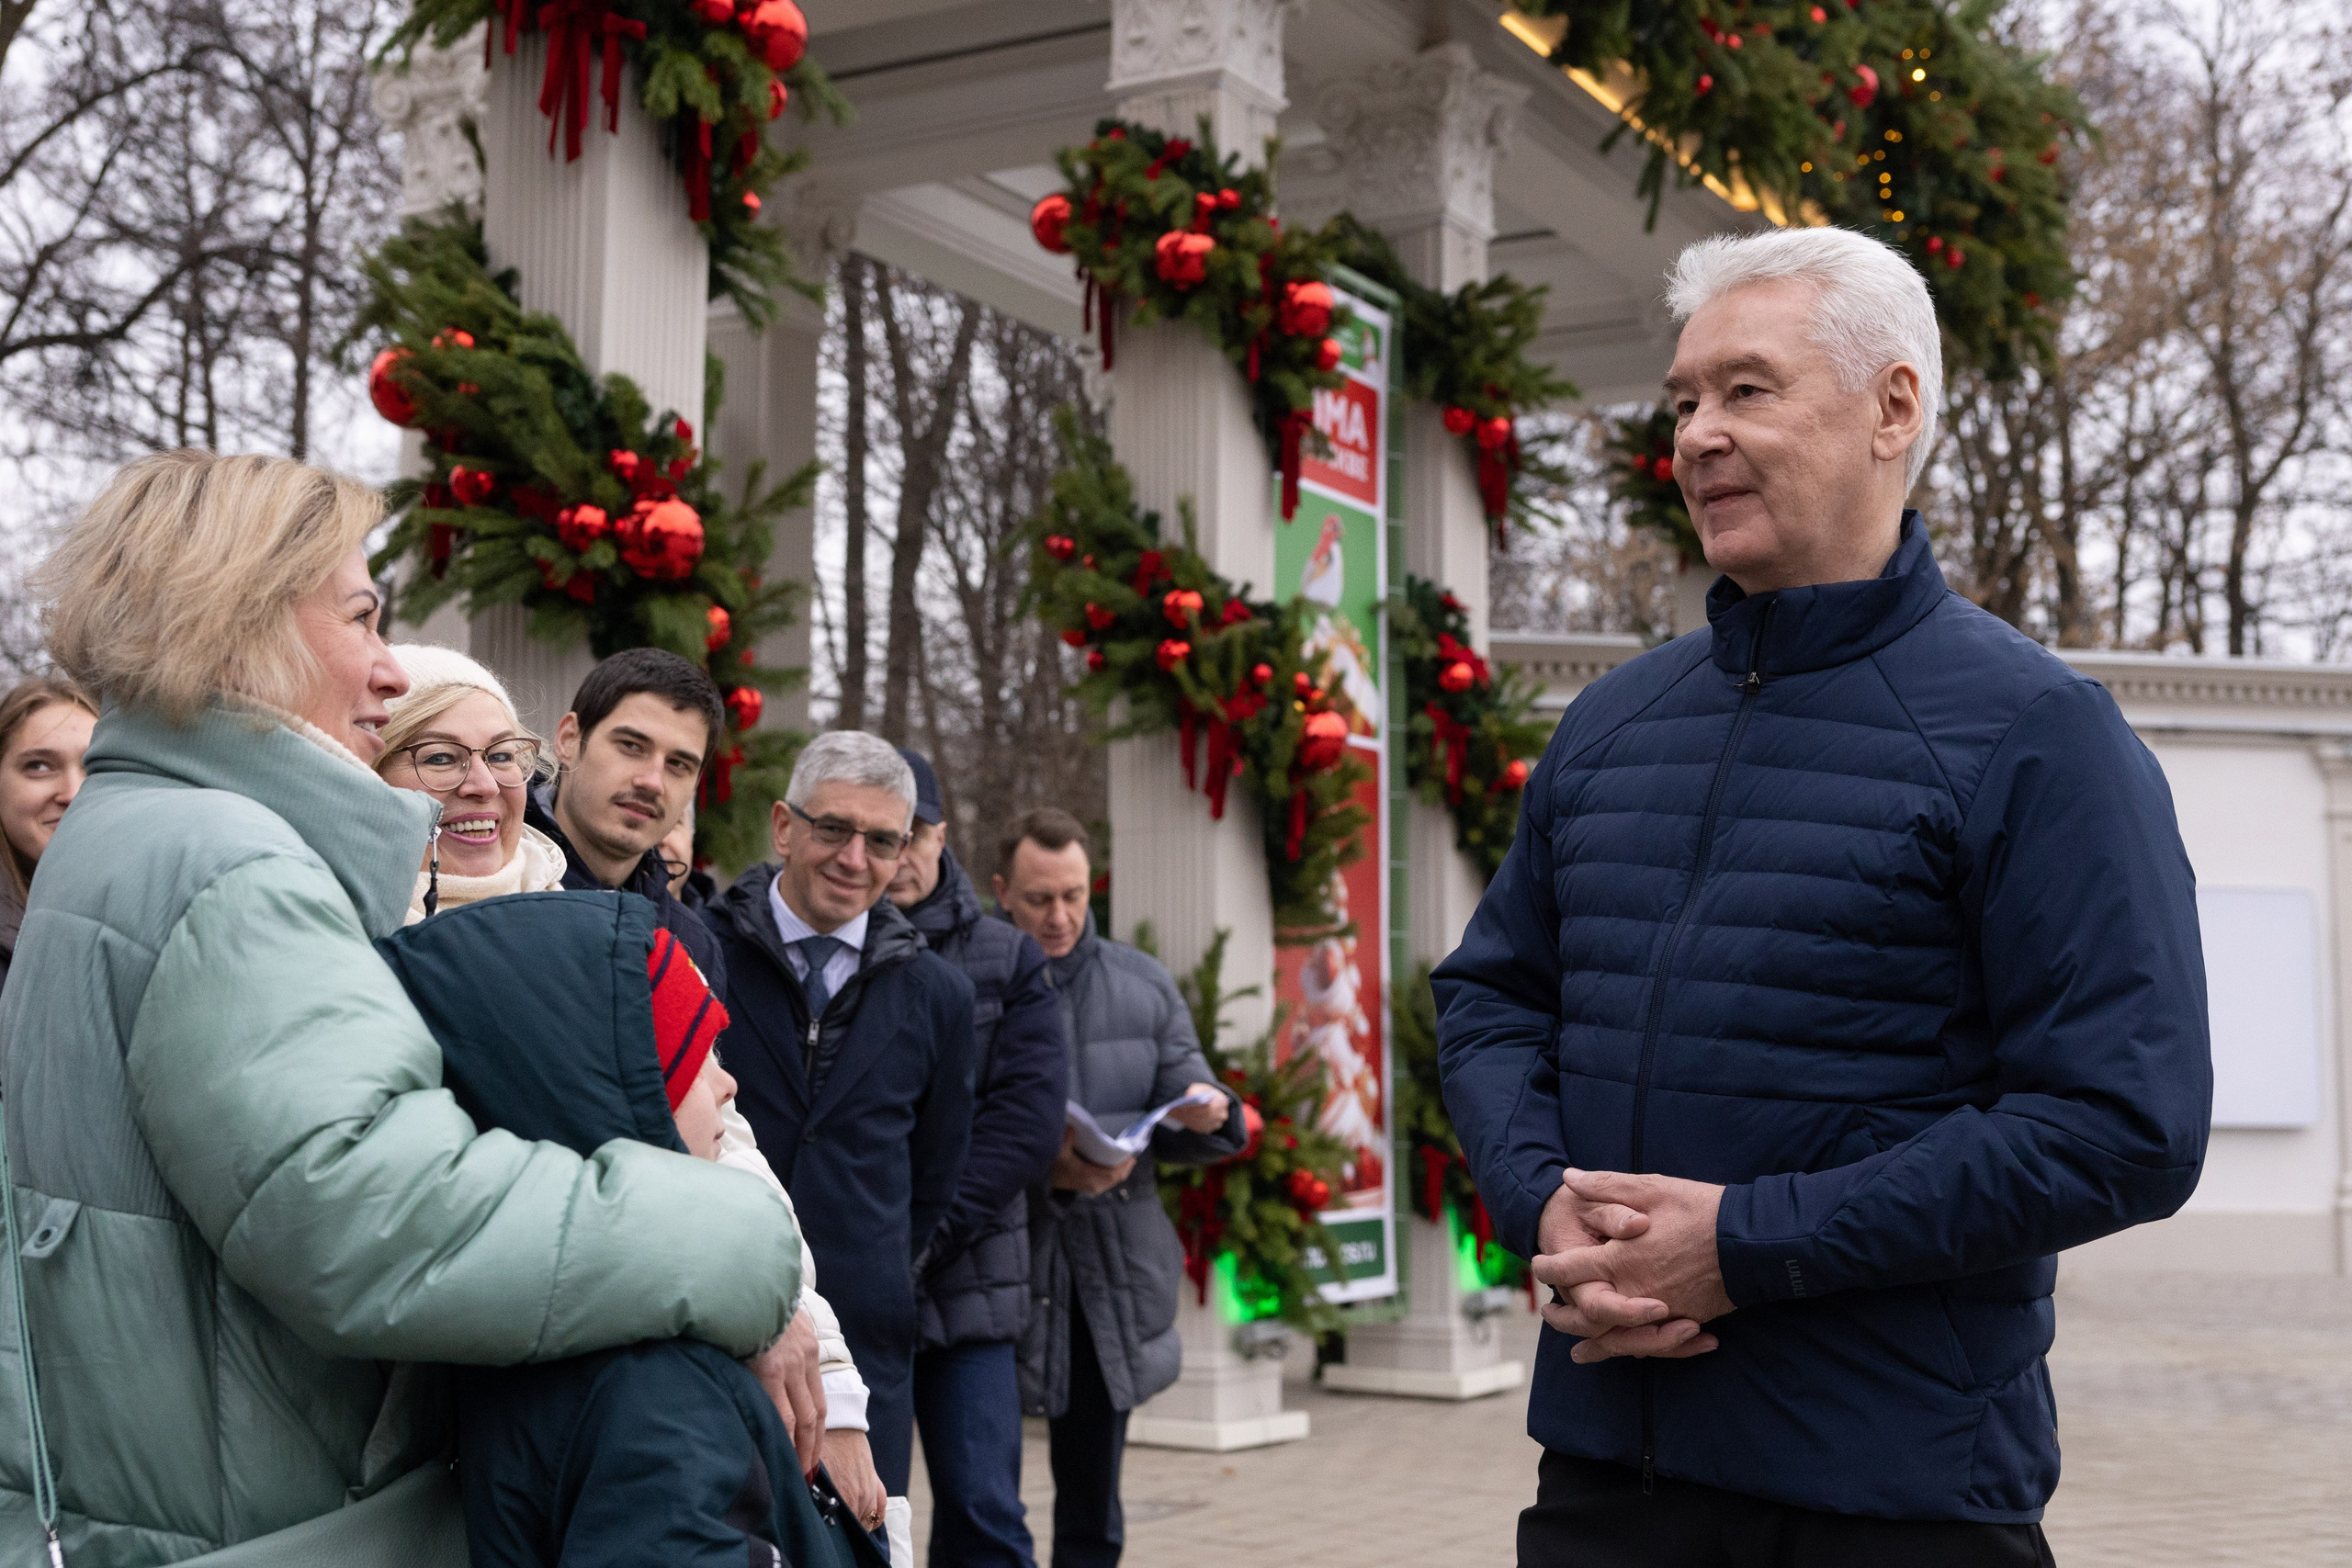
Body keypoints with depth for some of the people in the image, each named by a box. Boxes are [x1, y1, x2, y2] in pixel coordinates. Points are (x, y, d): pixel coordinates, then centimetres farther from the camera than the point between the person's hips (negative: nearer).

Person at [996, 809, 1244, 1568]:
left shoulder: (1144, 985, 10)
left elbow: (1185, 1112, 10)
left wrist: (1207, 1114, -13)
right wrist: (1040, 1170, -21)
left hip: (1113, 1271, 4)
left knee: (1092, 1506, 13)